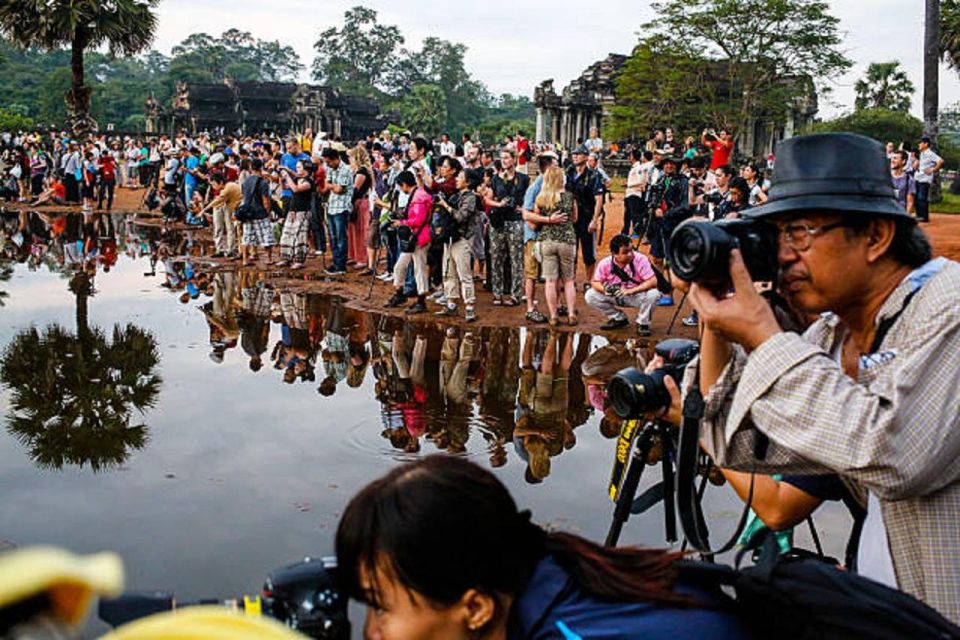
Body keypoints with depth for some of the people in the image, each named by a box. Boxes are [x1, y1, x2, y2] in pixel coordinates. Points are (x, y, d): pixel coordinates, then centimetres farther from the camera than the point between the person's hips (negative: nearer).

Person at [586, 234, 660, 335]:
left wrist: (631, 290, -39)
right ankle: (618, 319, 6)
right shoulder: (605, 263, -15)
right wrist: (604, 289, -31)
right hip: (615, 296, 3)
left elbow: (653, 281, -28)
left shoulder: (640, 259, -23)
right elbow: (595, 282, -6)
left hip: (637, 295, -3)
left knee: (653, 294, -35)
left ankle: (643, 323, -5)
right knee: (590, 296, -16)